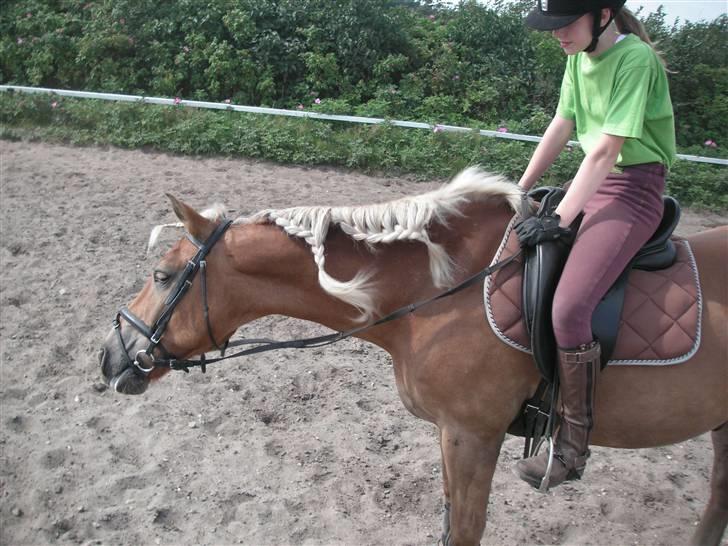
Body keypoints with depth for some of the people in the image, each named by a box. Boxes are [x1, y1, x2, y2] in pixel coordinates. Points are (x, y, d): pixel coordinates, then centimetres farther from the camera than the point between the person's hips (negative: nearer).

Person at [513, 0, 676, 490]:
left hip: (634, 190, -9)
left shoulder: (635, 58, -17)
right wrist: (520, 192, 10)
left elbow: (606, 150, -22)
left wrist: (559, 222, -24)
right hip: (593, 181, 9)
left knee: (569, 308, -26)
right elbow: (560, 129, 12)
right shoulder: (579, 56, 9)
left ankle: (573, 446, -9)